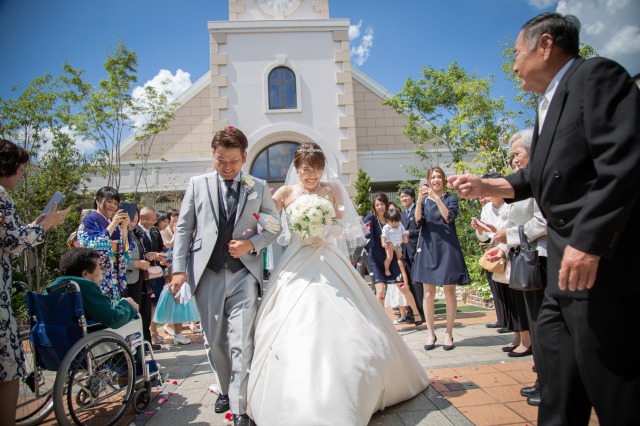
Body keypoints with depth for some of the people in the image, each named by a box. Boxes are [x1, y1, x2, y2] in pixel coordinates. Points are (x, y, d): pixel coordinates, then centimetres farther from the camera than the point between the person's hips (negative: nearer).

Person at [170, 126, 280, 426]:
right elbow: (183, 228, 6)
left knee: (242, 345, -3)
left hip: (244, 275, -1)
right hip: (207, 275, 2)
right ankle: (225, 390, 38)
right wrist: (179, 268, -2)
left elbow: (275, 227, 8)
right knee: (214, 342, 14)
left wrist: (251, 244, -10)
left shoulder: (259, 188, 5)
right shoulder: (198, 185, 7)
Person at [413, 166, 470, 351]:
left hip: (447, 248, -1)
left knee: (449, 292, 2)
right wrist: (419, 199, -19)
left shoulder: (451, 198, 7)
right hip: (428, 248, 1)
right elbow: (418, 221, -6)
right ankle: (431, 333, 14)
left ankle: (449, 333, 14)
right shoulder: (424, 200, 11)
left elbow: (449, 217, -12)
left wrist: (436, 197, -20)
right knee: (428, 294, 1)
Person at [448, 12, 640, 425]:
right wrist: (484, 186, 16)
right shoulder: (549, 105, 20)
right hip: (563, 265, 10)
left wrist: (588, 242, -24)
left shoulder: (597, 75, -8)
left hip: (601, 262, -9)